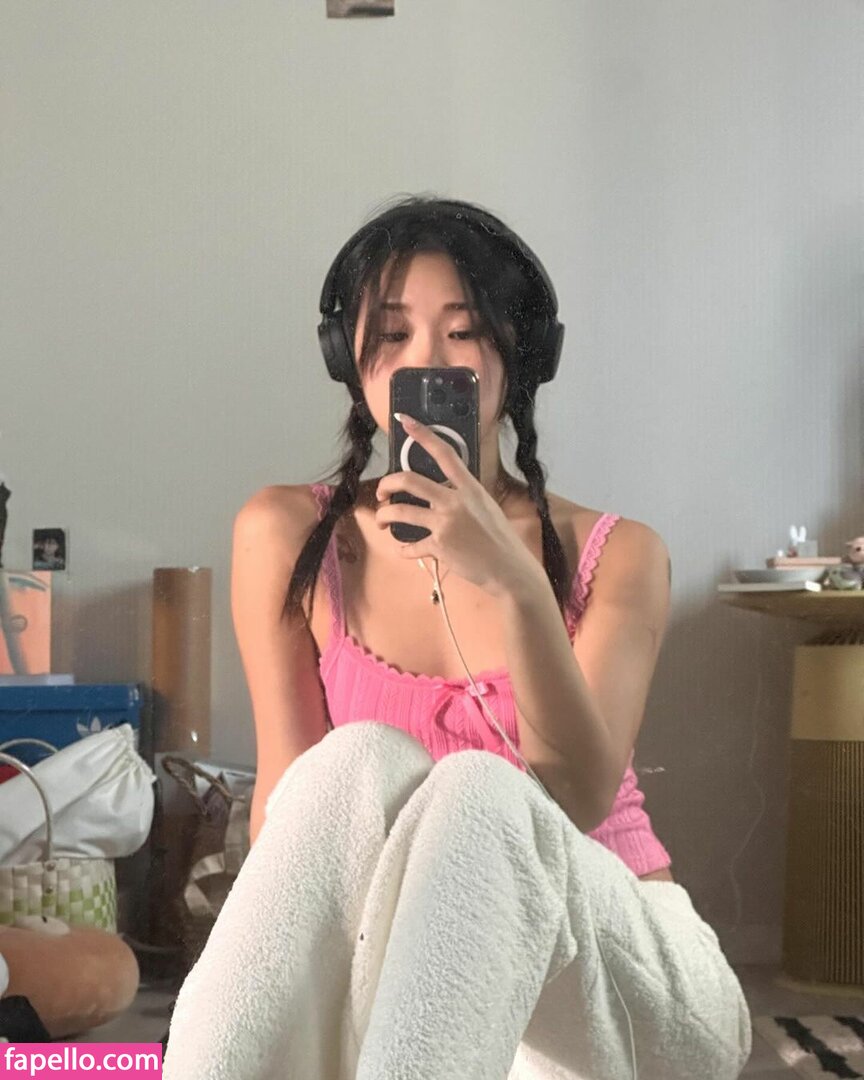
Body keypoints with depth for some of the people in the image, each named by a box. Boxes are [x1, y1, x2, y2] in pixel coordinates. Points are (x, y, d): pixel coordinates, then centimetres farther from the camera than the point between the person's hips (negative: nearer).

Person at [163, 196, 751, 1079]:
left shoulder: (617, 556, 3)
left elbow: (582, 798, -13)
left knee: (478, 789, -34)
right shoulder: (287, 536, 5)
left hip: (612, 960, 0)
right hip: (397, 971, 1)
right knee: (362, 758, -31)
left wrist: (516, 586, -28)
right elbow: (286, 792, 2)